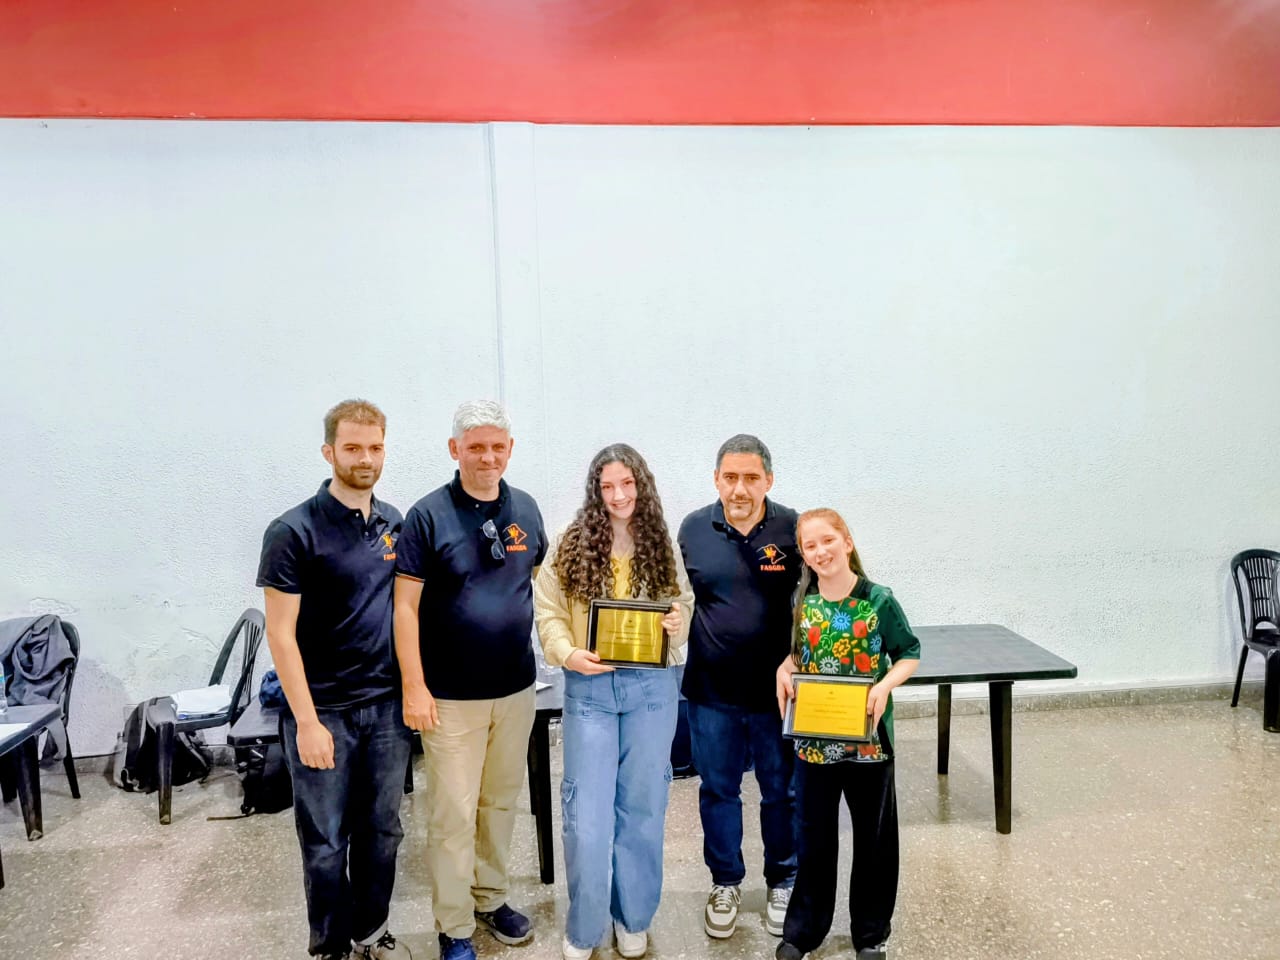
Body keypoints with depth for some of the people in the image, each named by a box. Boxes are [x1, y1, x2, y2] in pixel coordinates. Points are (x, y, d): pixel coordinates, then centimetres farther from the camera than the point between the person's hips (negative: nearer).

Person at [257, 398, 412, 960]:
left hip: (388, 704, 5)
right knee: (326, 841, 10)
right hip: (324, 711, -4)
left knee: (381, 830, 16)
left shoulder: (396, 525, 4)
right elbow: (281, 634, -12)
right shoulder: (294, 532, -12)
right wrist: (307, 721, -15)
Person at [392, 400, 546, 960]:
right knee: (452, 814, 4)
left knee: (501, 801, 18)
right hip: (451, 697, -4)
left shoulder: (525, 509, 2)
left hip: (516, 689, 5)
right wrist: (414, 687, -13)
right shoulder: (428, 515, -11)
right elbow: (406, 606, -10)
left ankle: (491, 897, 37)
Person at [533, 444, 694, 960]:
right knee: (587, 813, 3)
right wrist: (568, 653, -17)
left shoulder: (662, 546, 3)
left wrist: (679, 622, -10)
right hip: (590, 687, -1)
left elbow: (685, 601, 12)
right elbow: (547, 611, -1)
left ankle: (633, 918, 33)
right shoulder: (571, 546, -3)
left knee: (642, 805, 13)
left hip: (651, 687, 2)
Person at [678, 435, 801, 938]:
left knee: (781, 792, 14)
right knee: (718, 790, 15)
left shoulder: (793, 529, -7)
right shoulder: (693, 529, -2)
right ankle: (725, 883, 36)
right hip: (711, 691, 1)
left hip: (777, 690, -1)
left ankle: (783, 883, 36)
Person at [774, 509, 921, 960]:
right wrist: (783, 671, -9)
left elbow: (909, 655, -4)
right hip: (814, 740, 2)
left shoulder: (879, 600, -12)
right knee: (813, 838, 14)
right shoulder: (802, 602, -2)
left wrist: (885, 685, -21)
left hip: (868, 738, -2)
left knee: (874, 837, 13)